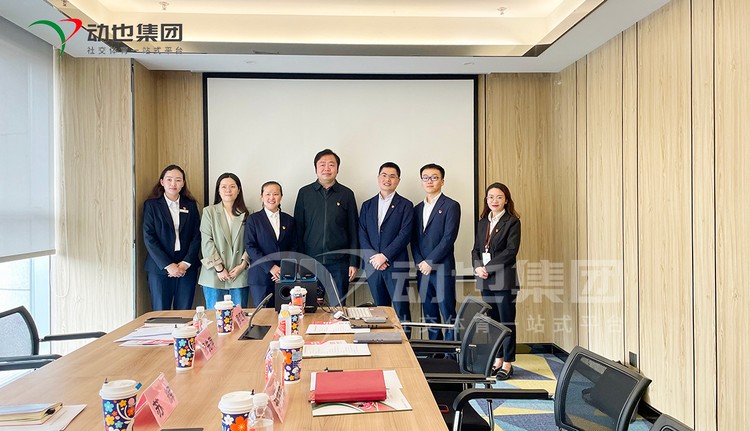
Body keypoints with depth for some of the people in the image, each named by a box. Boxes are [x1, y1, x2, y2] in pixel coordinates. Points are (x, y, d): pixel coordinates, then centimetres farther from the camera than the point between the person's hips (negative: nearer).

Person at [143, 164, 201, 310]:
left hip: (187, 268, 2)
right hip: (159, 268, -2)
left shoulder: (190, 205, 11)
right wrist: (168, 265, -11)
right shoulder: (151, 205, 3)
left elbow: (197, 236, 6)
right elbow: (149, 238, -4)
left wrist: (186, 263, -7)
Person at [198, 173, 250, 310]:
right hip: (215, 276, -1)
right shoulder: (209, 212, 3)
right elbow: (206, 242, -3)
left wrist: (243, 264, -6)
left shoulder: (245, 214, 9)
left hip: (239, 276, 2)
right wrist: (219, 268, -9)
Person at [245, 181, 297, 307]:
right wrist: (270, 267, -13)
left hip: (285, 277, 2)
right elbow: (250, 247, -4)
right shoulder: (253, 219, 4)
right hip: (261, 276, -2)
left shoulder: (289, 220, 13)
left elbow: (293, 247, 10)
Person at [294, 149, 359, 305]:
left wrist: (354, 262, 1)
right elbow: (298, 229, 6)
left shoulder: (346, 194, 5)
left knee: (338, 307, 4)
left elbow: (353, 231, 5)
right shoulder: (304, 193, 5)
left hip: (338, 262, 0)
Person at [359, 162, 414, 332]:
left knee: (401, 309, -5)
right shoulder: (367, 205, 14)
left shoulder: (405, 205, 3)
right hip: (373, 265, 4)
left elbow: (405, 234, -8)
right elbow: (362, 235, 6)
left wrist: (384, 256, -14)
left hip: (396, 265, -3)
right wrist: (373, 257, -8)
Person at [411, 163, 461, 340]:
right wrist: (419, 263, -2)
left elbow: (449, 238, -11)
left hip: (442, 269, -6)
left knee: (448, 315, -4)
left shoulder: (451, 206, -3)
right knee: (429, 315, 10)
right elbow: (414, 239, 13)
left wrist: (429, 262, -13)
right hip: (422, 270, 6)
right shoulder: (417, 208, 16)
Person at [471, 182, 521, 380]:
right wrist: (478, 267, -6)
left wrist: (489, 267, -16)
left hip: (504, 279, -6)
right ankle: (497, 360, 22)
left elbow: (511, 251, -13)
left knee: (507, 321, 0)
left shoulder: (512, 222, -5)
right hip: (485, 280, 6)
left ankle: (507, 363, 8)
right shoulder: (482, 222, 14)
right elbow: (476, 249, 13)